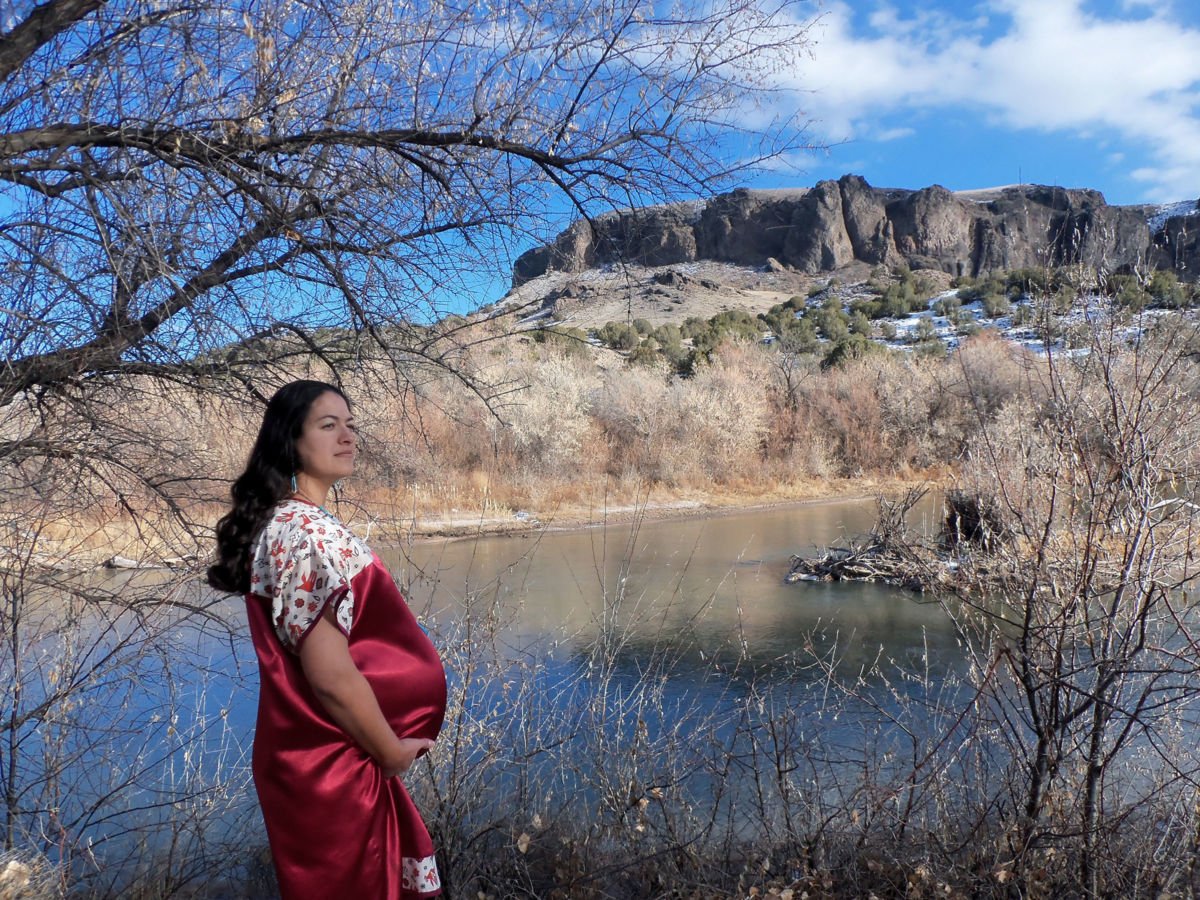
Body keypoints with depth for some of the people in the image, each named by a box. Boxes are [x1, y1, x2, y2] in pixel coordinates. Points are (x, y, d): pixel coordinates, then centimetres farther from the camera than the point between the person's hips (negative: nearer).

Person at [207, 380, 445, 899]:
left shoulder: (283, 522, 8)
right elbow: (332, 677, -27)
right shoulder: (309, 534, -23)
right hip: (334, 766, -9)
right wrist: (393, 752, -12)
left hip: (310, 755, 9)